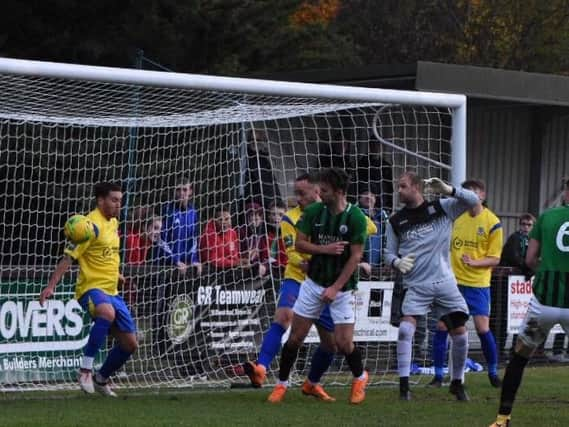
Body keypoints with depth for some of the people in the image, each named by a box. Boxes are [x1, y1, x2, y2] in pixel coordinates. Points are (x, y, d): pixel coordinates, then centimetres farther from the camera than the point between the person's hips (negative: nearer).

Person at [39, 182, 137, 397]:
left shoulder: (113, 222, 13)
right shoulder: (92, 224, -13)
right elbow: (69, 257, -17)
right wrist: (51, 286, -23)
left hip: (111, 291, 9)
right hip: (91, 288, -9)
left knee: (130, 344, 5)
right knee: (107, 313, -41)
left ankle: (101, 379, 28)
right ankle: (86, 368, -29)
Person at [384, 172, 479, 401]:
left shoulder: (441, 208, 2)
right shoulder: (396, 221, 6)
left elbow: (473, 201, -6)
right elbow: (388, 253, 13)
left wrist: (448, 190, -22)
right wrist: (396, 262, -11)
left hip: (445, 282, 0)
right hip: (416, 285, 0)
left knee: (460, 334, 0)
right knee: (405, 329, -19)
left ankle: (457, 383, 19)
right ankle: (404, 386, -13)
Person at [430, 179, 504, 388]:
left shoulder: (492, 222, -6)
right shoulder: (456, 217, 6)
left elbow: (495, 259, -6)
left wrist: (474, 262, -20)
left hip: (478, 284, -3)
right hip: (452, 280, 3)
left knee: (483, 328, -6)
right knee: (442, 326, -3)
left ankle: (493, 373, 15)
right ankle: (438, 375, 6)